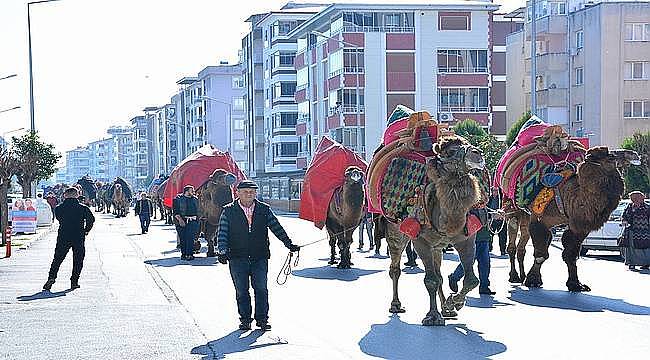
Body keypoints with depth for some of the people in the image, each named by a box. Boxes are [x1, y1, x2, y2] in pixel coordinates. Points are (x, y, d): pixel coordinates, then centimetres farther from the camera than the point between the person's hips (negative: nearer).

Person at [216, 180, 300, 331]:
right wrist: (222, 251, -14)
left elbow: (276, 228, 8)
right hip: (238, 259, -1)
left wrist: (289, 244, 2)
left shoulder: (264, 209, 7)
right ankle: (245, 319, 15)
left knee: (261, 289, -3)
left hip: (260, 257, 1)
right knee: (241, 290, 4)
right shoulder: (229, 211, 2)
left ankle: (262, 319, 8)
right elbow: (222, 233, -1)